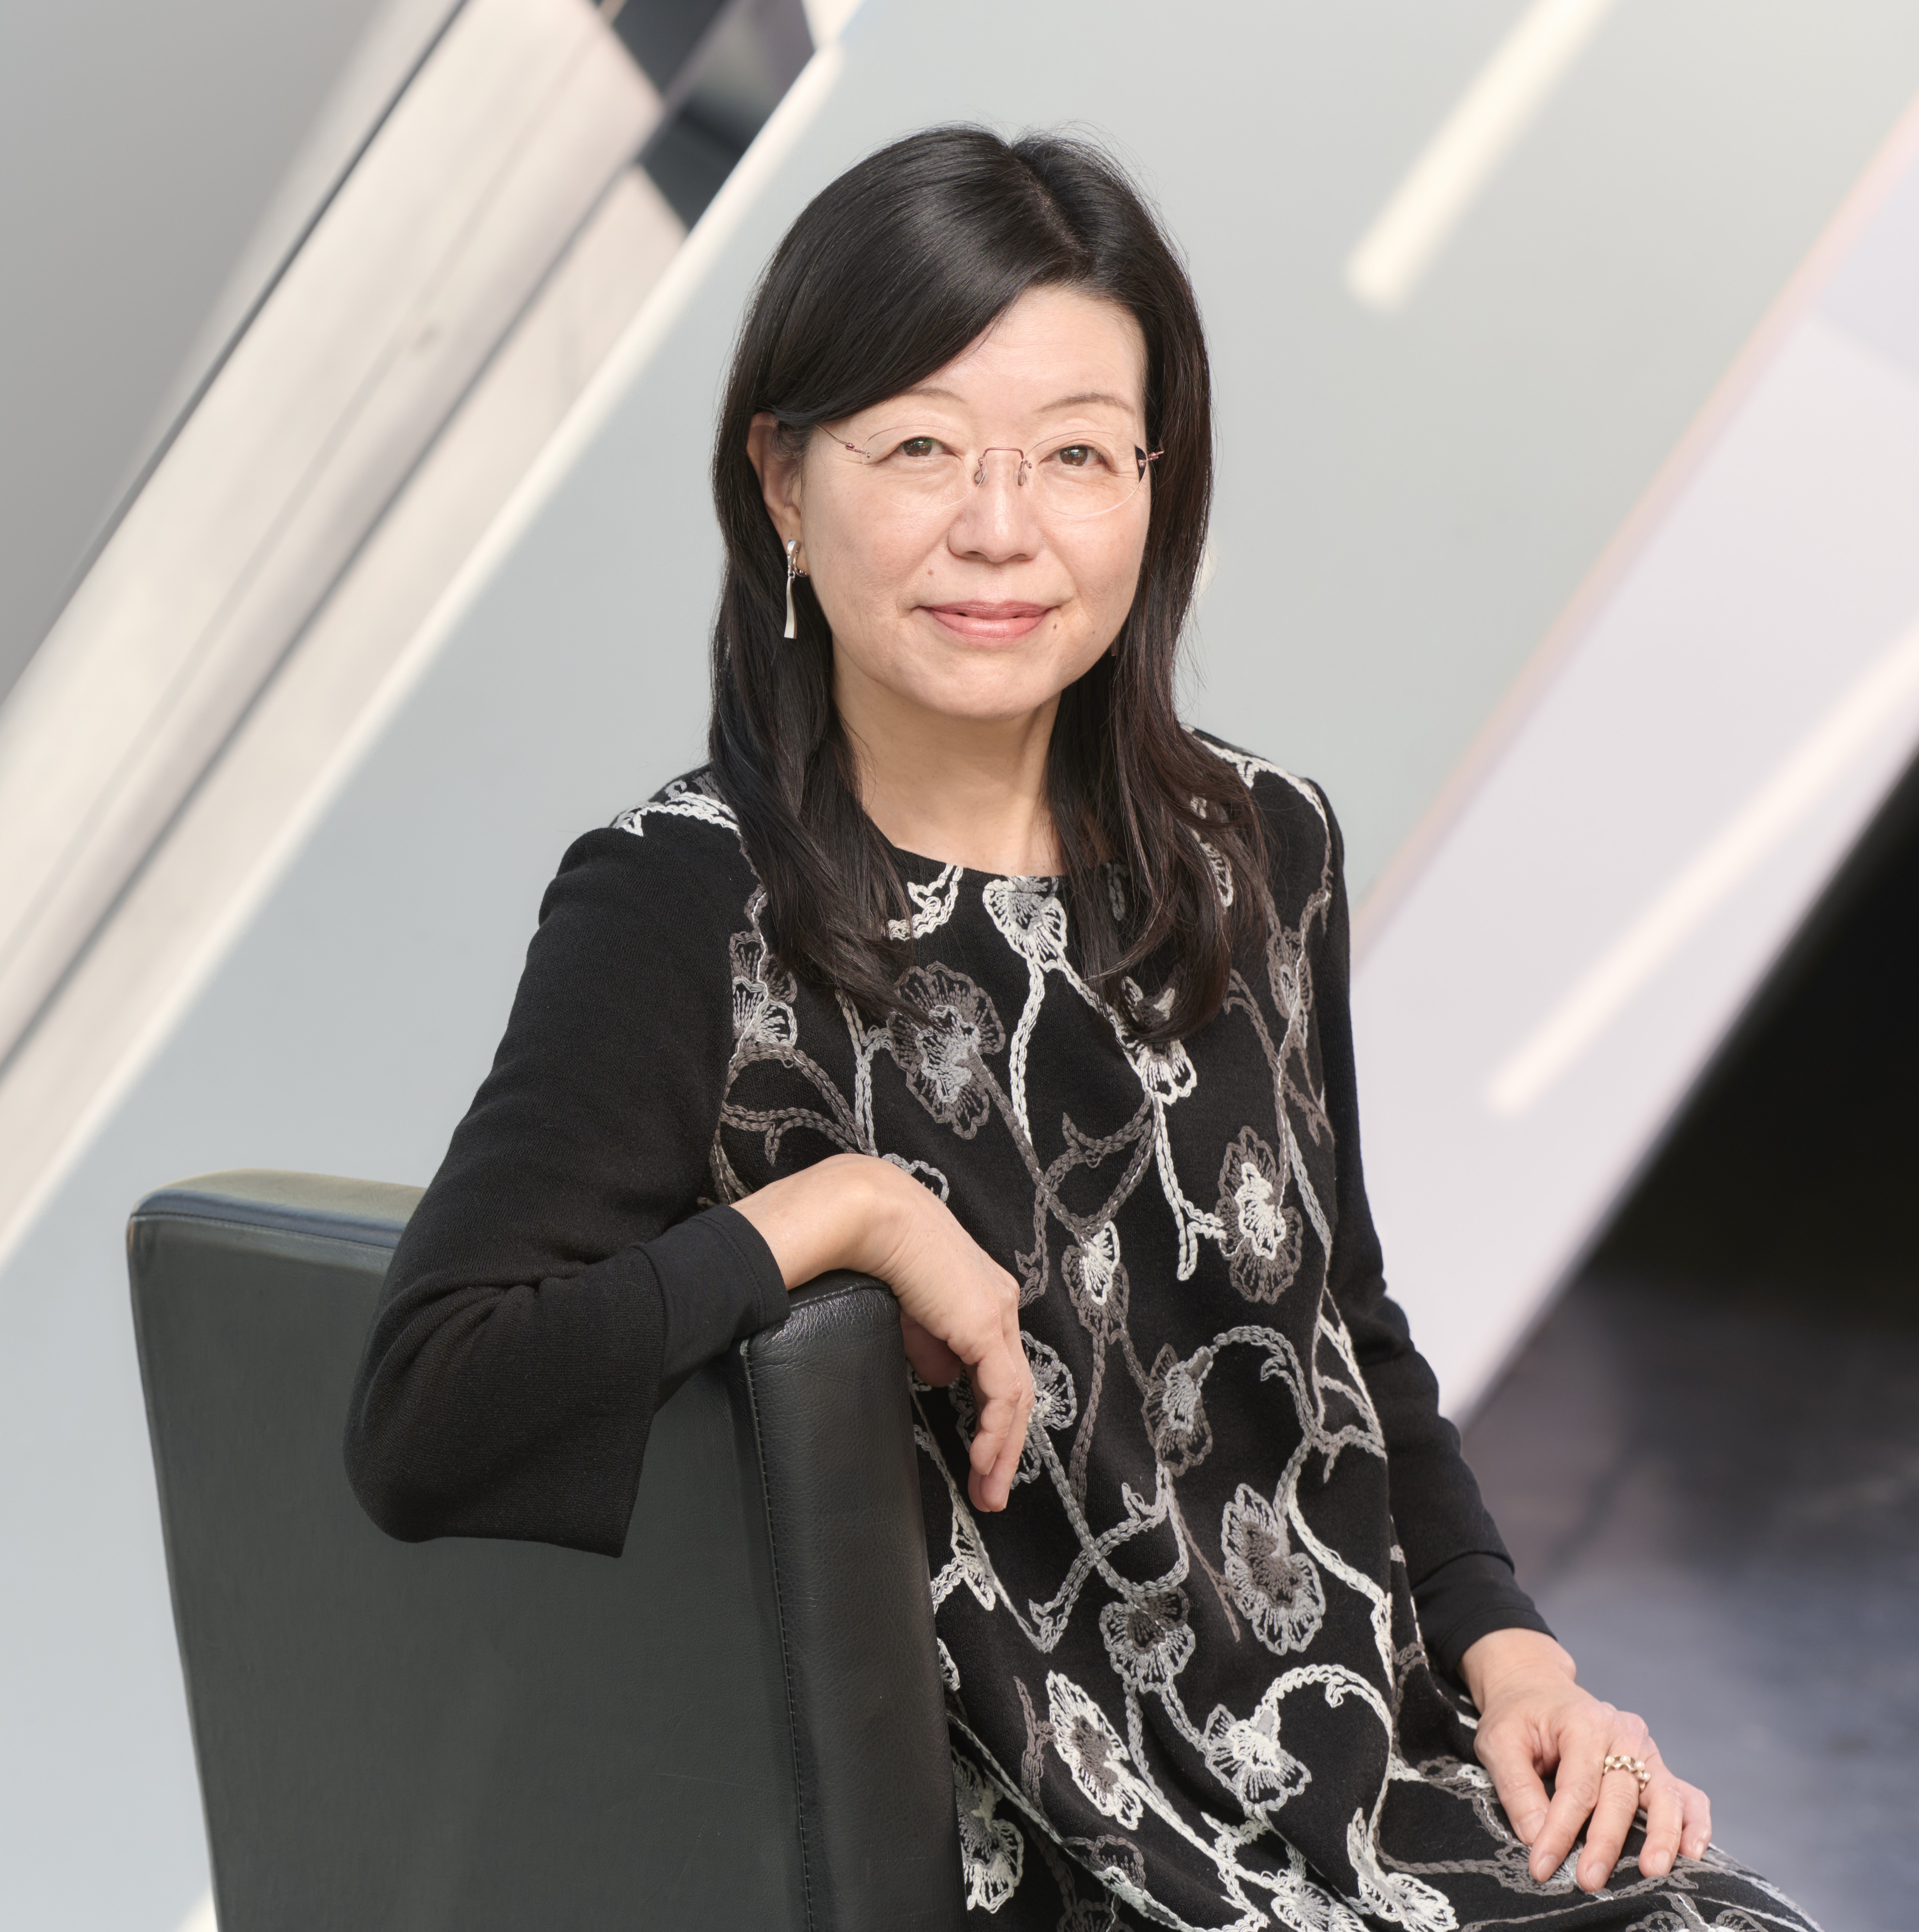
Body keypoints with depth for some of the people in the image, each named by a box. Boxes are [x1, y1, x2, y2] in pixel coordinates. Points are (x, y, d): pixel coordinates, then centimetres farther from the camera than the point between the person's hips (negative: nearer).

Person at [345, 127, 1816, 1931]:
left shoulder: (1263, 851, 5)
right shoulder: (684, 908, -11)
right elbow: (421, 1426, -23)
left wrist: (1508, 1650, 4)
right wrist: (850, 1206, -20)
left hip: (1375, 1764, 6)